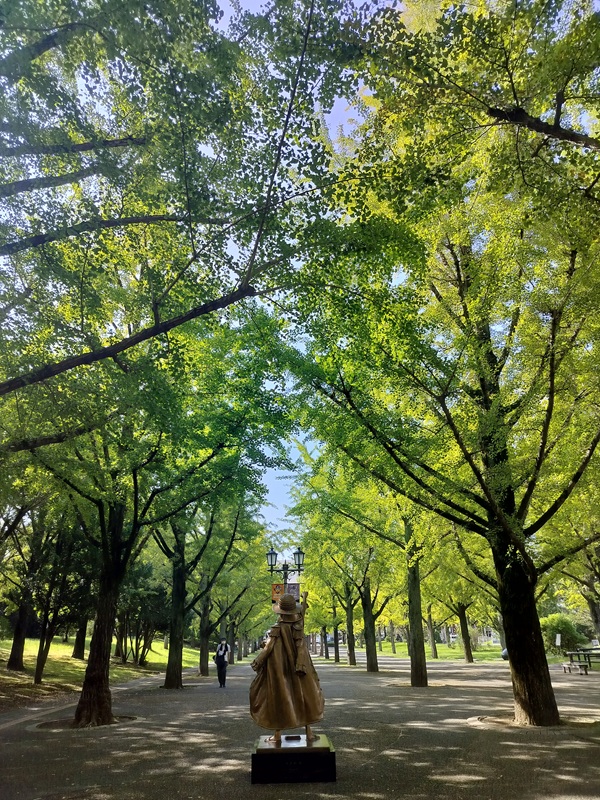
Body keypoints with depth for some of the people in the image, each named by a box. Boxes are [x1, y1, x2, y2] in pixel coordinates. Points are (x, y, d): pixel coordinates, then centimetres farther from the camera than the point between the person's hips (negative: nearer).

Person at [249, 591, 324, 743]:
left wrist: (256, 663, -7)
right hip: (299, 671, 4)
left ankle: (278, 735, 14)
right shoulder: (299, 624, -9)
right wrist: (304, 599, 24)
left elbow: (267, 649, -17)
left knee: (279, 699, 8)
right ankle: (309, 732, 16)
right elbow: (302, 612, 9)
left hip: (279, 671, -3)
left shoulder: (277, 629, -18)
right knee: (304, 695, 14)